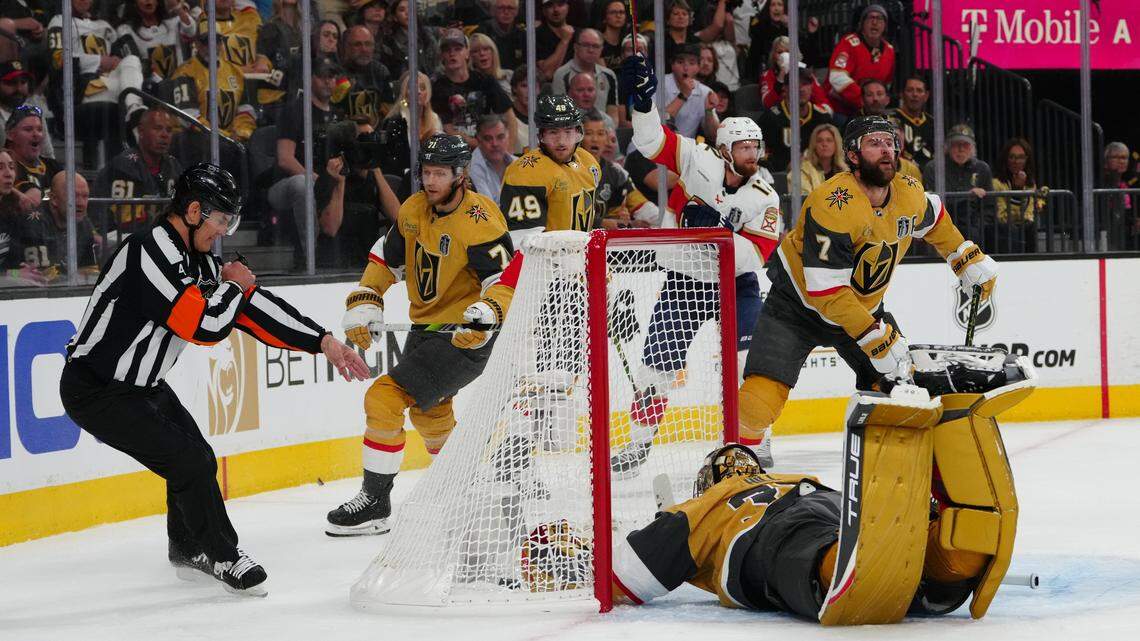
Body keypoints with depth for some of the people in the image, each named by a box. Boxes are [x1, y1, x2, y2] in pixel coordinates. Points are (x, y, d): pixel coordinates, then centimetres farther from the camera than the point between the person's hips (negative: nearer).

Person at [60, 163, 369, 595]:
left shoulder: (197, 260, 4)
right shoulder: (151, 254, -27)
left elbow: (254, 310, 6)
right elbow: (205, 325, -30)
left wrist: (324, 342, 1)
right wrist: (231, 286, -10)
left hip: (142, 383, 10)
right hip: (97, 392, -10)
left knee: (198, 458, 17)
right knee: (190, 463, -13)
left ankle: (189, 551, 39)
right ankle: (222, 558, 6)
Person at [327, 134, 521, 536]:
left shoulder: (478, 220, -21)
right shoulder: (414, 210, 2)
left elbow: (507, 275, -25)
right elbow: (386, 258, 13)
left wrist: (488, 315, -41)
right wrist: (364, 304, 2)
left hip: (465, 337, -9)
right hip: (426, 325, 9)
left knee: (386, 398, -18)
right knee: (427, 411, 27)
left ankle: (374, 502, -10)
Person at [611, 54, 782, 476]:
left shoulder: (765, 199, -12)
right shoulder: (699, 160, -12)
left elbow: (756, 256, -20)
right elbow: (652, 141, -16)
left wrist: (718, 232, -33)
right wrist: (643, 101, -32)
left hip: (735, 282, 0)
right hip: (685, 278, 0)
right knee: (659, 362, -2)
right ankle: (638, 441, 11)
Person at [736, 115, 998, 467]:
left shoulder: (909, 194, -9)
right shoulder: (832, 204, -31)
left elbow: (933, 221, 18)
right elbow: (826, 289, -32)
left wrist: (970, 260, 17)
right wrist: (875, 337, -32)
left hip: (864, 306, 7)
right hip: (798, 303, -6)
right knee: (762, 397, -19)